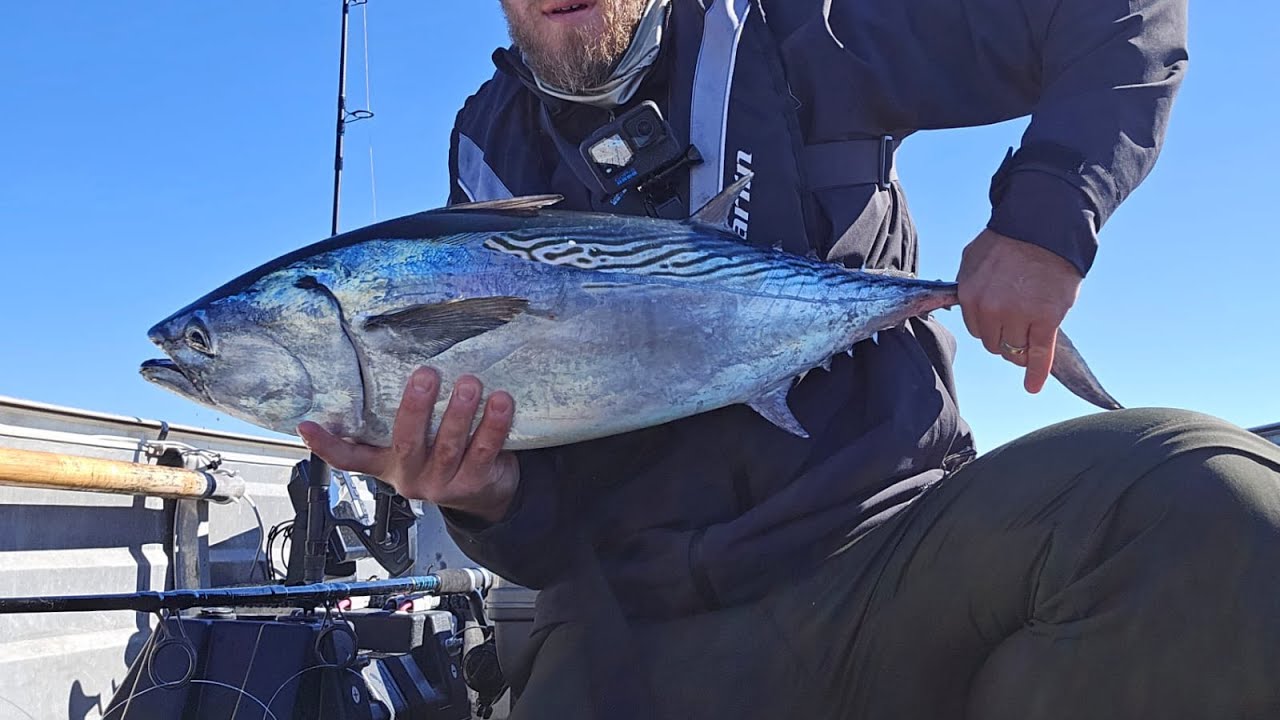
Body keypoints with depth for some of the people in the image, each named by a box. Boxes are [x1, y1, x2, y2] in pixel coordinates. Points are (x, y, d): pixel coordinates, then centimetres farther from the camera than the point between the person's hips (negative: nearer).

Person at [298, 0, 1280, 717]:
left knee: (1198, 496, -28)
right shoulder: (491, 153, 11)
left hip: (882, 546, -1)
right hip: (643, 627, 2)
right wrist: (489, 492, -15)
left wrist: (1044, 218, -10)